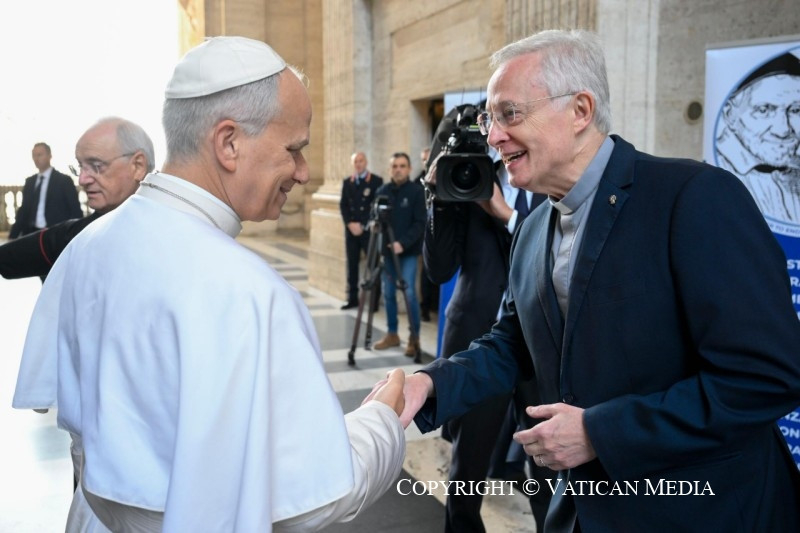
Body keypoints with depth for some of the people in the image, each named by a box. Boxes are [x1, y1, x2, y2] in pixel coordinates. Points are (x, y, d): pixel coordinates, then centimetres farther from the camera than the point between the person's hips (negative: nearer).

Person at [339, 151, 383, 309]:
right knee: (352, 265, 5)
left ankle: (375, 299, 2)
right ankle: (352, 299, 10)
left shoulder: (376, 181, 0)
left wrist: (363, 225, -11)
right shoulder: (347, 182, 13)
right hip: (351, 229, 4)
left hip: (369, 229, -4)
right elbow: (343, 205, 9)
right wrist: (350, 224, -6)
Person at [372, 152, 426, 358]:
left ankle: (414, 337, 3)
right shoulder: (382, 191, 8)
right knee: (388, 293, 7)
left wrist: (403, 243, -22)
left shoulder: (417, 191, -4)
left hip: (408, 251, -4)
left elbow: (420, 223, -10)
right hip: (387, 250, 4)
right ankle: (392, 334, 20)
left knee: (409, 293, -8)